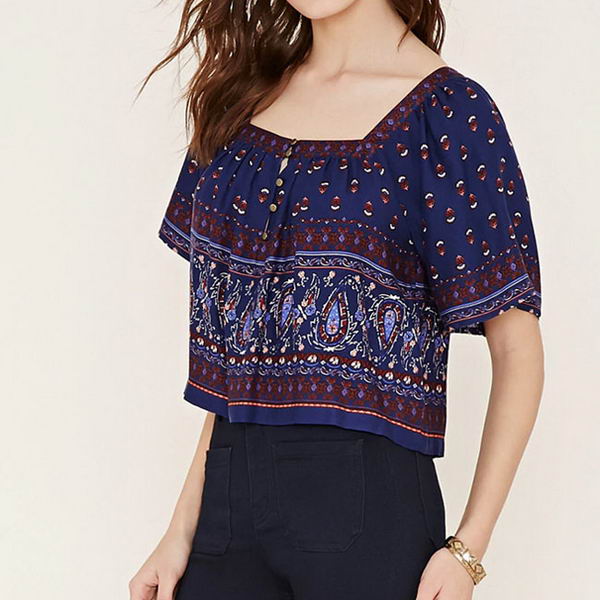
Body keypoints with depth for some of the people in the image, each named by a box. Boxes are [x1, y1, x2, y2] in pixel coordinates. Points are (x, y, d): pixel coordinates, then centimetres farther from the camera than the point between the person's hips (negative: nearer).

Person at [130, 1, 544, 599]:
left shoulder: (446, 113, -7)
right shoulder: (239, 99, 10)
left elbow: (516, 347, -7)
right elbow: (235, 363, 12)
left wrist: (467, 550, -13)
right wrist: (185, 529, 7)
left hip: (367, 499, -5)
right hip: (228, 491, 5)